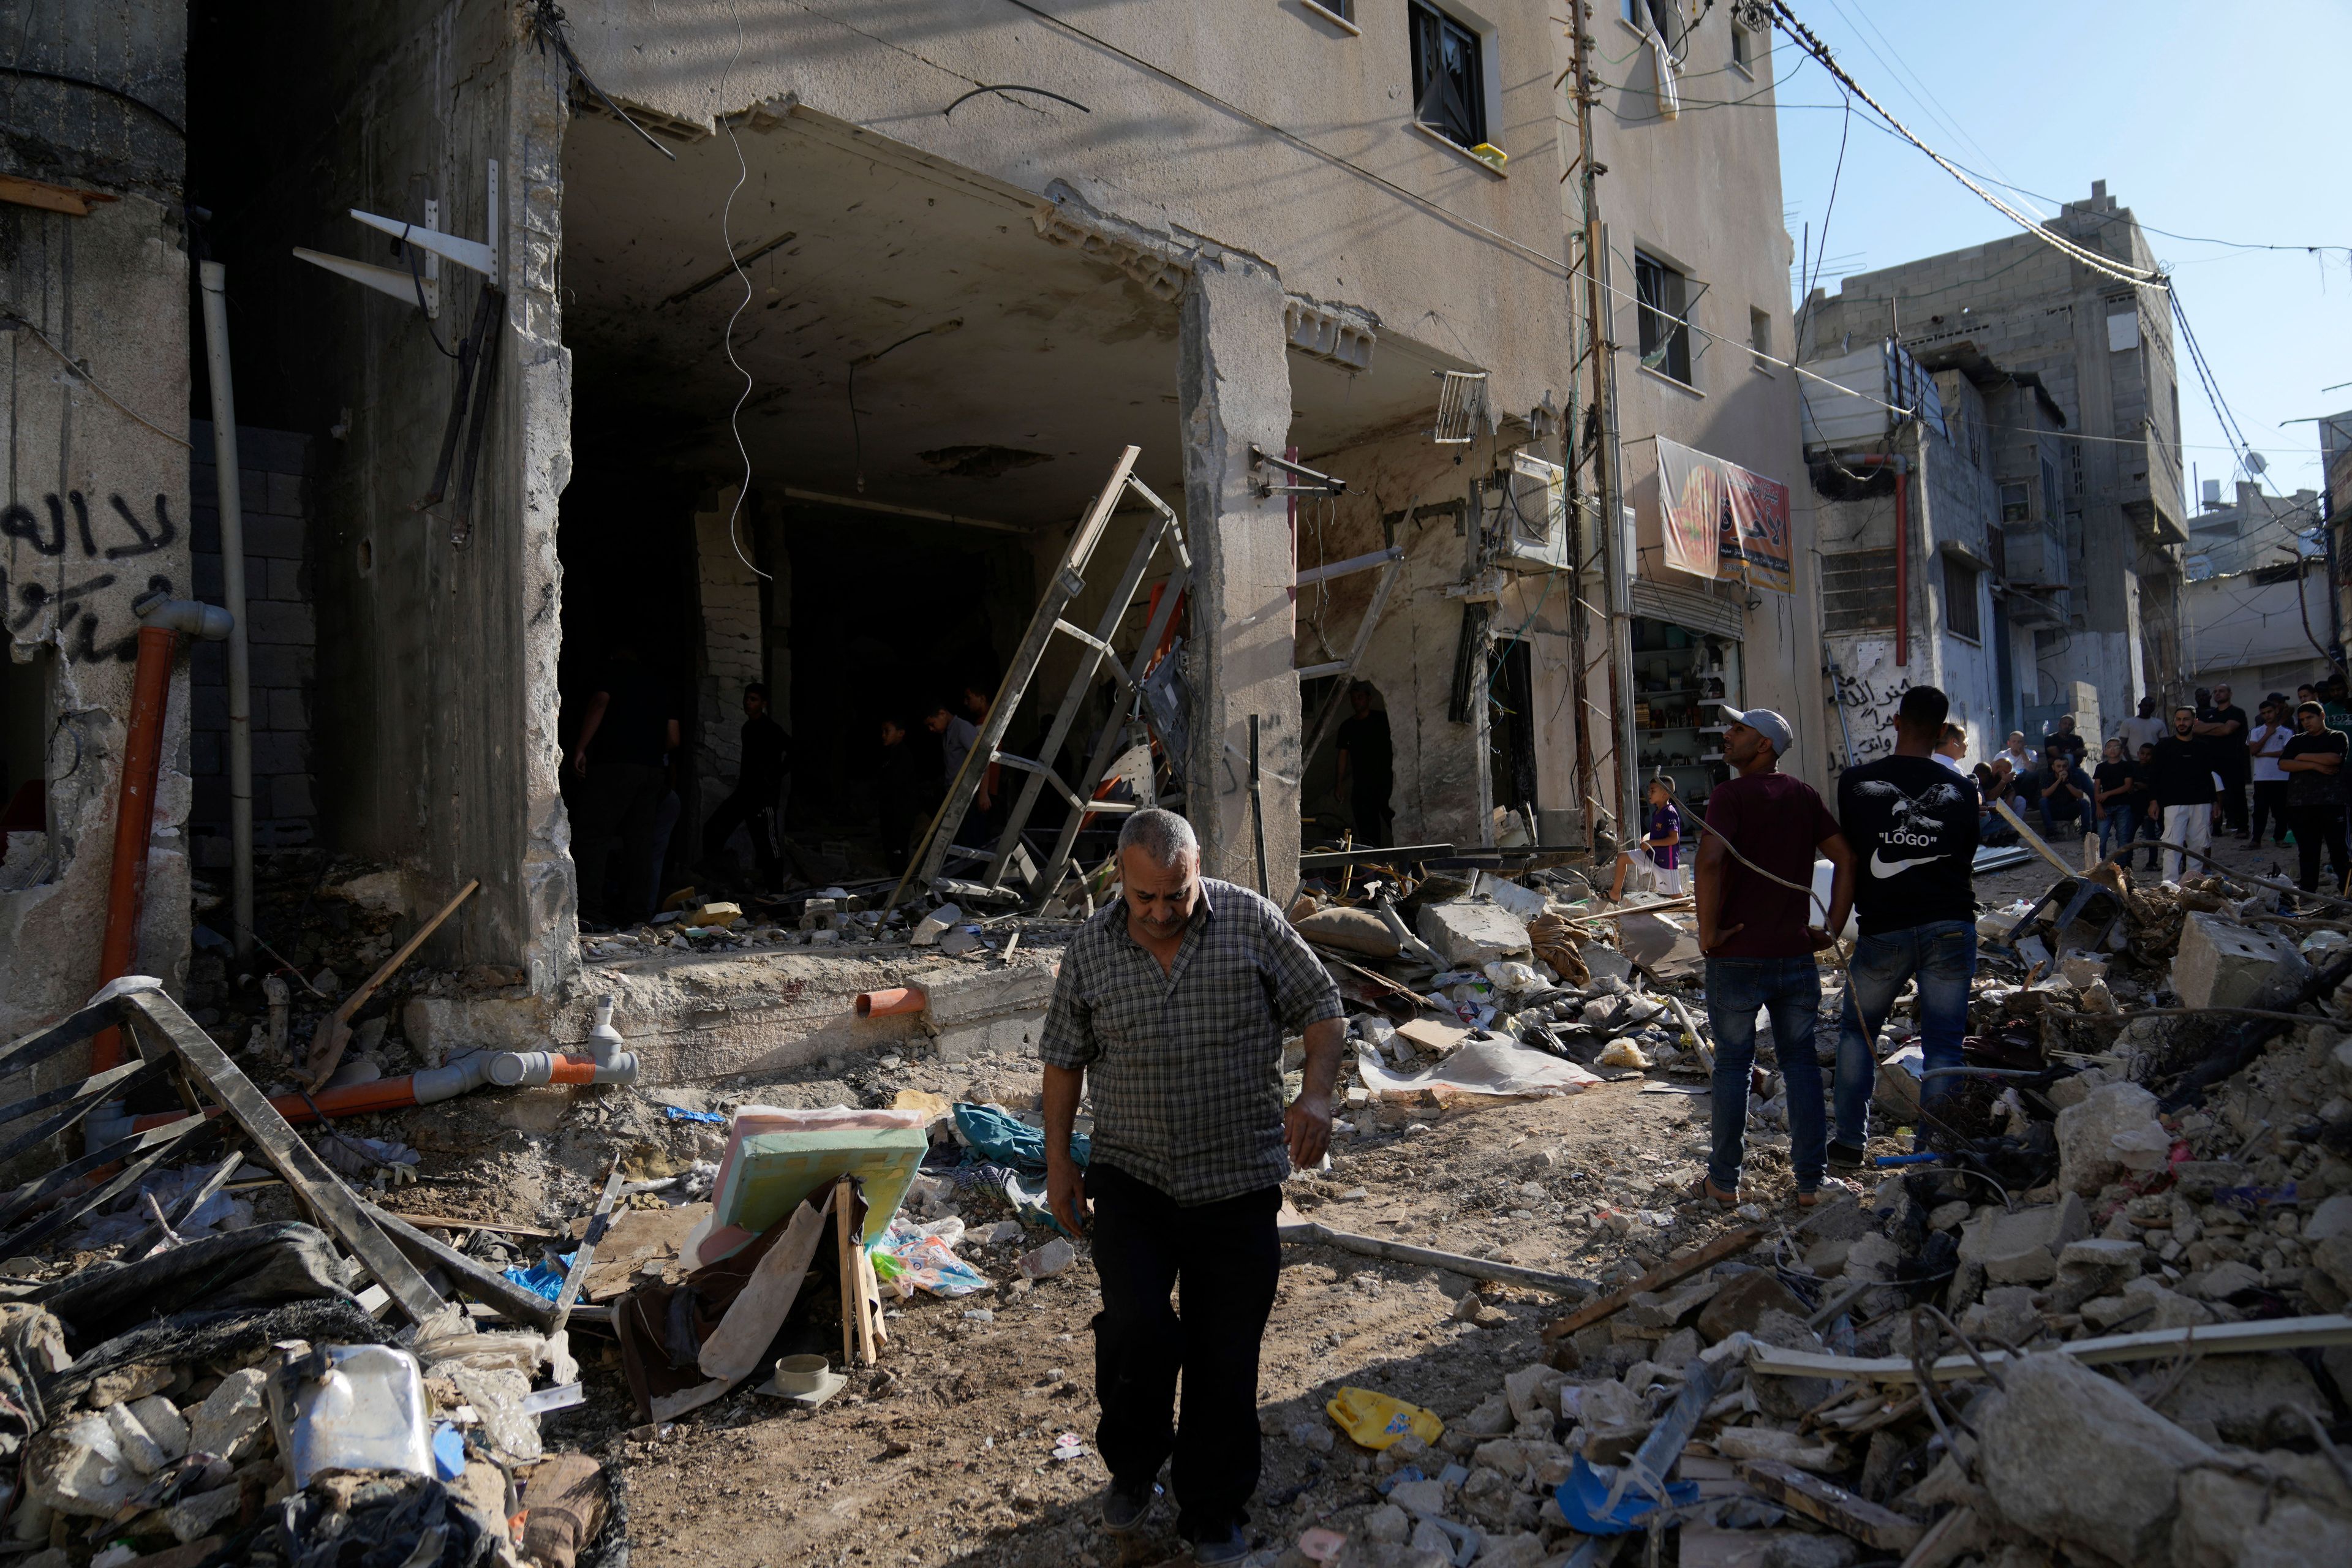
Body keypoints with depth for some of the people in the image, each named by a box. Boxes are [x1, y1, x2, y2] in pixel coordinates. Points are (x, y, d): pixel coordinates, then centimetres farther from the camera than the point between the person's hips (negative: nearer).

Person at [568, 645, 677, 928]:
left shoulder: (615, 671, 7)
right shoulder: (658, 684, 23)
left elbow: (599, 704, -11)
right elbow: (673, 739, 17)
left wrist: (580, 748, -11)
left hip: (615, 764, -6)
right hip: (651, 769, 6)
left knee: (592, 835, -7)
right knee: (639, 840, 8)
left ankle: (589, 910, -16)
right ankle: (637, 910, 6)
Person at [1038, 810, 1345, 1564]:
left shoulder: (1252, 922, -7)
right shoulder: (1090, 950, -1)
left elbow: (1321, 1009, -1)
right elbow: (1064, 1057, 9)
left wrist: (1316, 1096, -16)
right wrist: (1058, 1159, 7)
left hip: (1239, 1181, 0)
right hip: (1131, 1177, 1)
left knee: (1225, 1358, 5)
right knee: (1139, 1326, -14)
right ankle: (1132, 1466, 17)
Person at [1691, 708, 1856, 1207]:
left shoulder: (1731, 795, -10)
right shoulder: (1804, 796, 8)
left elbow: (1709, 861, -25)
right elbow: (1847, 858, 7)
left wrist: (1708, 931, -16)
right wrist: (1833, 928, 8)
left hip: (1737, 956, -4)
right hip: (1797, 955, 4)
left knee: (1733, 1063, 6)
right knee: (1801, 1062, 12)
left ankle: (1724, 1180, 15)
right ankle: (1810, 1181, 17)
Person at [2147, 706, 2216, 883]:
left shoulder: (2202, 747, 14)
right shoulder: (2164, 746, 6)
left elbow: (2210, 776, 18)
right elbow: (2154, 774, 5)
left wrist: (2215, 802, 12)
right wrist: (2153, 800, -4)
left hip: (2201, 804, 3)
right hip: (2174, 804, -3)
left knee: (2199, 845, 3)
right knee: (2173, 845, -11)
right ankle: (2170, 885, -14)